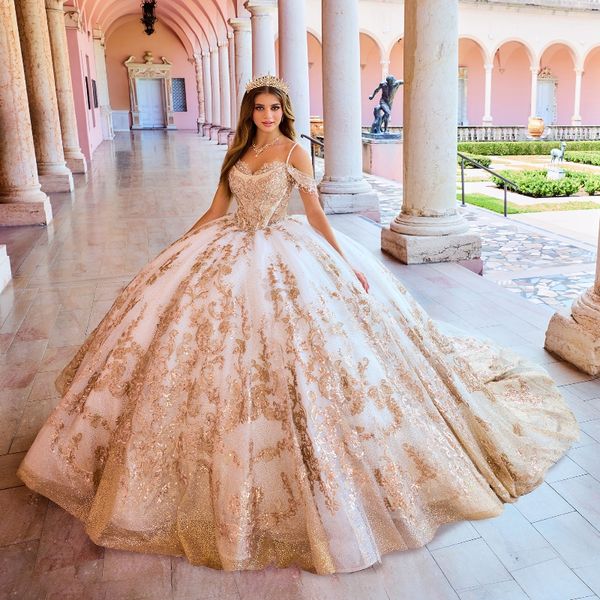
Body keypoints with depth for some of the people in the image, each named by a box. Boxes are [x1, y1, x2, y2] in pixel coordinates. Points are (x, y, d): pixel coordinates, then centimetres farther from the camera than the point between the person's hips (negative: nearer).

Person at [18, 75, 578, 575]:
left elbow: (315, 214, -4)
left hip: (280, 254, -6)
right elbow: (216, 209, 14)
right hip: (229, 251, 6)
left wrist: (346, 263, -10)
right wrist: (177, 248, 13)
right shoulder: (238, 151, 12)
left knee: (286, 345, -9)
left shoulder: (294, 151, -2)